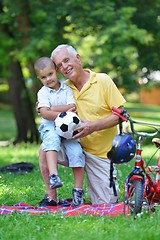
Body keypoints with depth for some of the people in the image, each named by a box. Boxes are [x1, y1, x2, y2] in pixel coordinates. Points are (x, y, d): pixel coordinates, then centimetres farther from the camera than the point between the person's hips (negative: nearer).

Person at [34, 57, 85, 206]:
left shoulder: (66, 89, 9)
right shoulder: (43, 92, 4)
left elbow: (72, 107, -6)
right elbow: (45, 113, -9)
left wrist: (51, 109, -10)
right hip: (49, 126, -2)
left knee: (76, 151, -18)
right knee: (52, 139, -37)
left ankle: (78, 189, -10)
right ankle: (53, 175, -52)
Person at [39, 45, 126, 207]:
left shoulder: (103, 81, -11)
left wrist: (94, 126, -25)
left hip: (101, 153, -3)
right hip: (77, 147, 3)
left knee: (104, 205, -1)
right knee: (45, 151, -21)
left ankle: (111, 186, 34)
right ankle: (51, 198, -5)